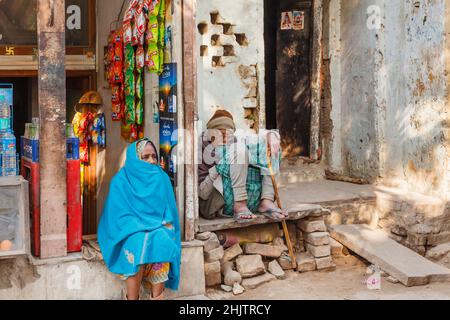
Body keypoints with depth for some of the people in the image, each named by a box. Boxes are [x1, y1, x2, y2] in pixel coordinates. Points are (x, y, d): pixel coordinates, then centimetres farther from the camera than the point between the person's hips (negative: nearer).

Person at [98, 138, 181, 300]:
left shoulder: (162, 179, 9)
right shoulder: (121, 181, 0)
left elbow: (169, 211, 11)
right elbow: (119, 215, -4)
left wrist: (161, 227, -7)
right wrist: (139, 228, -16)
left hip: (158, 230, 2)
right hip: (130, 232, -2)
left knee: (161, 241, -32)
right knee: (139, 242, -35)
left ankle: (157, 297, -32)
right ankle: (132, 298, -30)